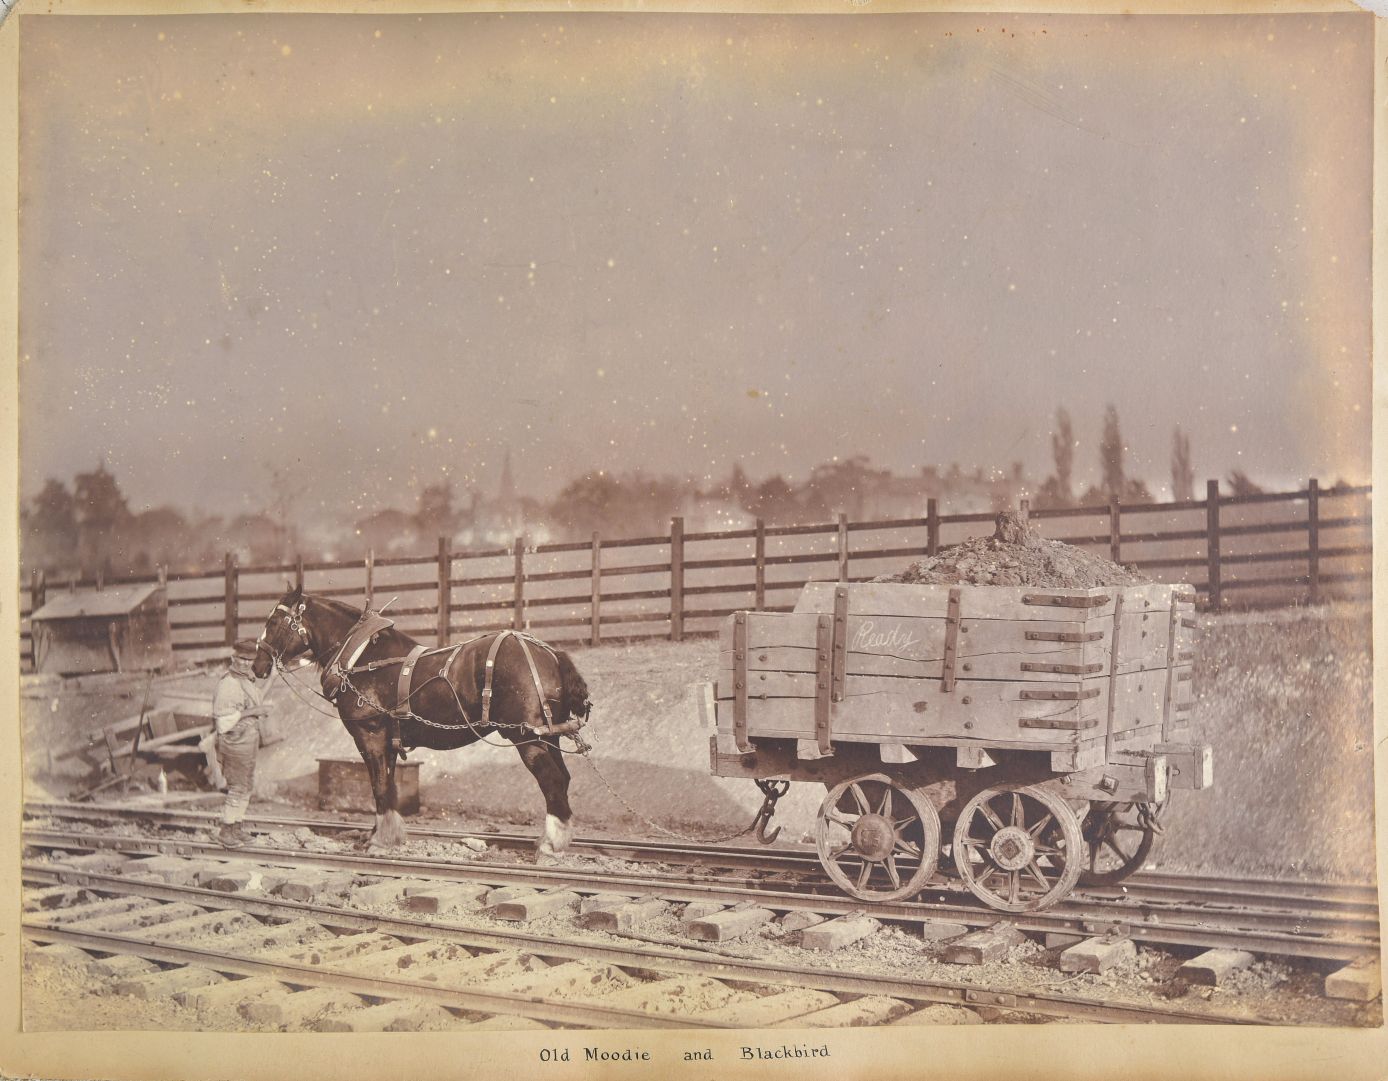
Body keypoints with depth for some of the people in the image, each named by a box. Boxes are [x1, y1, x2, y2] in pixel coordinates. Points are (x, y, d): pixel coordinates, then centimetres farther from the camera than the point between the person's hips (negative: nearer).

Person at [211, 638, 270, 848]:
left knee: (246, 785, 15)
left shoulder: (247, 681, 8)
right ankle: (225, 832, 8)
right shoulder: (228, 685, -21)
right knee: (237, 788, -3)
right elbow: (223, 722, -24)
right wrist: (248, 712, -24)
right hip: (235, 745, -9)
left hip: (248, 742, 9)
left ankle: (236, 827, 25)